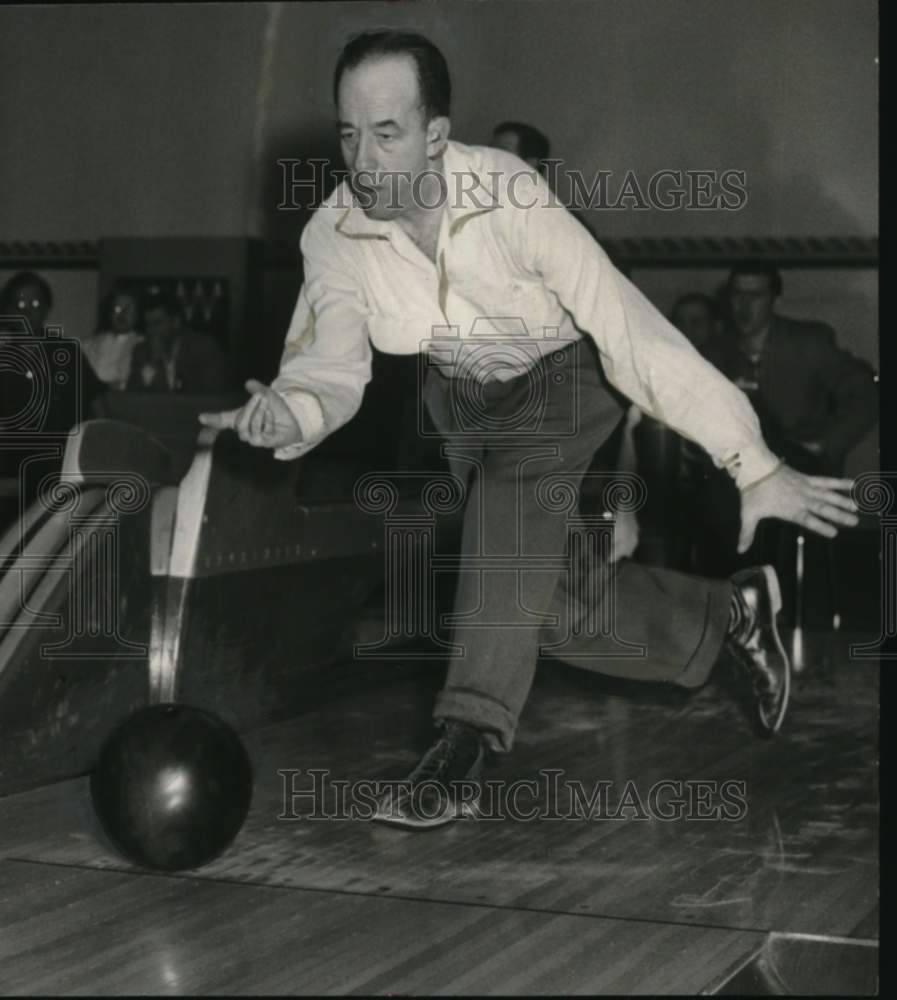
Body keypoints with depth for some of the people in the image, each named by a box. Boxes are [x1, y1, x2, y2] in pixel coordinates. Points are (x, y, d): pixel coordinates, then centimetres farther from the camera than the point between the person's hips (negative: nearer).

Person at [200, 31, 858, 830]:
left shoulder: (510, 198, -33)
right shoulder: (333, 234, -21)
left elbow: (631, 330, -34)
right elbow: (332, 365, -27)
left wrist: (754, 465, -34)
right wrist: (287, 410, -53)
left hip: (561, 373, -4)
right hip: (460, 391, 5)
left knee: (511, 490, -35)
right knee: (559, 603, 3)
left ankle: (467, 746, -33)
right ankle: (730, 615, 29)